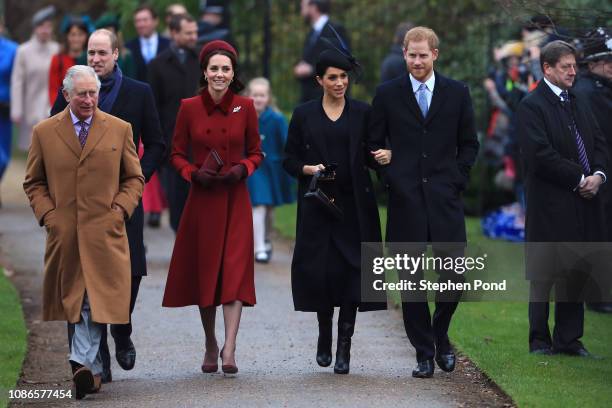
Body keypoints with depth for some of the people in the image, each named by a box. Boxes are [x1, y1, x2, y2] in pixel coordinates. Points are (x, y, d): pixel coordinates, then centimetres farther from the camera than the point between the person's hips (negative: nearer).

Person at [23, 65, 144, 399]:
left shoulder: (119, 130, 8)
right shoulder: (44, 132, 7)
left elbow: (134, 178, 13)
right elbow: (33, 182, 12)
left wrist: (120, 210, -2)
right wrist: (47, 214, -2)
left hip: (105, 232, -1)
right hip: (63, 233, 1)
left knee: (95, 303, -12)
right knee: (72, 301, 3)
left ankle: (82, 363, -17)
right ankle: (92, 370, 10)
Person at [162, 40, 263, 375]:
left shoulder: (245, 107, 0)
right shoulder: (189, 108, 0)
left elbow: (256, 153, 8)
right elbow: (176, 155, 5)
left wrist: (242, 169, -11)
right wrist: (193, 173, -13)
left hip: (235, 200, -1)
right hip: (201, 199, 1)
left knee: (235, 270, -11)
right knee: (204, 270, 7)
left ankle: (229, 350, -16)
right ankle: (210, 346, 23)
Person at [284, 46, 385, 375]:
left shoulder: (362, 113, 7)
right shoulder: (304, 115, 7)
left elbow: (371, 156, 8)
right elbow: (289, 160, 7)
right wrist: (308, 169, -11)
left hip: (354, 203, 0)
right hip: (317, 205, 0)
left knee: (351, 270, -6)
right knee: (319, 270, -4)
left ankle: (344, 347, -1)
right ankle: (324, 333, 22)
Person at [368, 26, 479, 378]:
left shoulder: (458, 93, 7)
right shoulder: (387, 94, 5)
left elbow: (469, 144, 11)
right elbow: (375, 143, 10)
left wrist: (457, 181, 1)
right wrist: (391, 178, -2)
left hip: (445, 198, 0)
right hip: (406, 200, 0)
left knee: (454, 276, -3)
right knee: (412, 281, 1)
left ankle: (440, 335, 22)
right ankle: (424, 353, 10)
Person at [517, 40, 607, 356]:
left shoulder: (579, 103, 16)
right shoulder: (531, 106, -9)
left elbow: (599, 143, 15)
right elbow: (540, 155, -17)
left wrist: (598, 175, -5)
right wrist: (579, 179, -15)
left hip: (583, 204, 7)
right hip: (550, 206, -7)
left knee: (576, 274, 11)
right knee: (543, 276, 0)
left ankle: (569, 339, 19)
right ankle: (539, 341, 7)